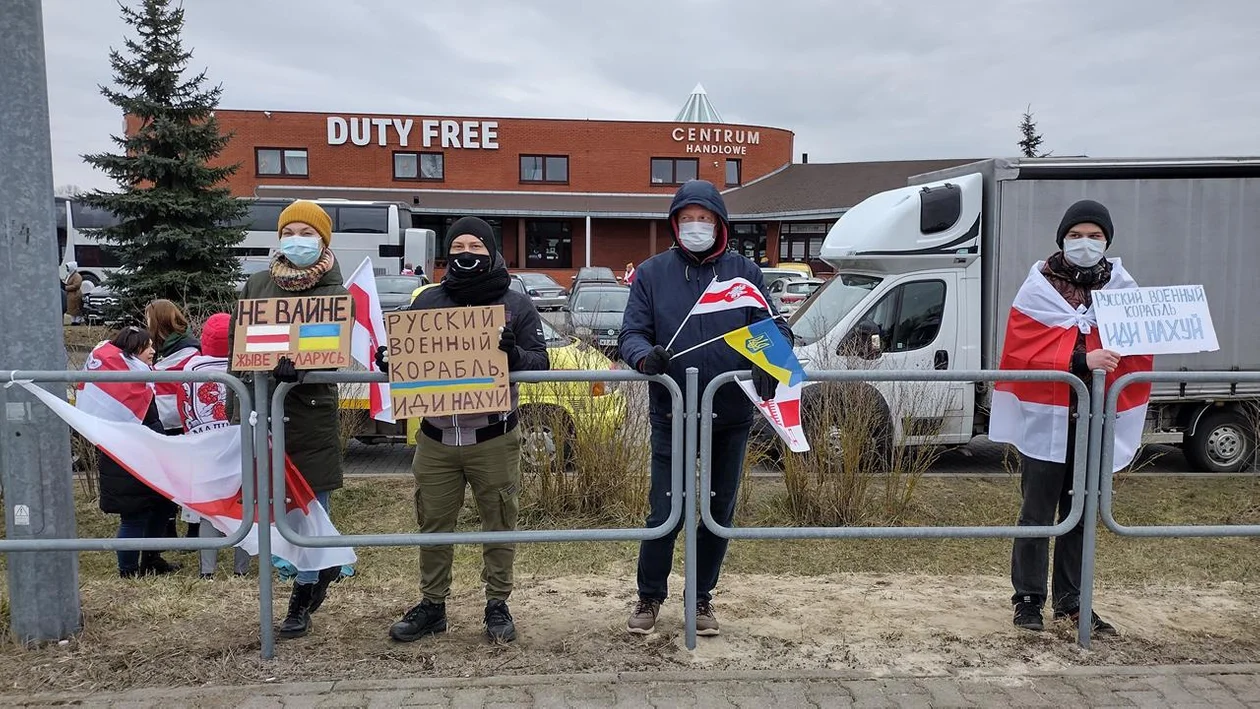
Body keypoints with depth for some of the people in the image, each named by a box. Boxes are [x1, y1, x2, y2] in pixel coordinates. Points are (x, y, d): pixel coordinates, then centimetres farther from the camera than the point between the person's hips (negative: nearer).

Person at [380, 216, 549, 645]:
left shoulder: (516, 305, 4)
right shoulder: (428, 301, 9)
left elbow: (540, 361, -1)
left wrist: (514, 354, -22)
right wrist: (388, 360, -11)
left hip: (493, 438, -2)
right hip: (436, 438, 2)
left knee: (499, 526, 6)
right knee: (433, 525, 10)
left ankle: (497, 606, 21)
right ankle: (432, 605, 25)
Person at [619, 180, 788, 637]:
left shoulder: (745, 272, 4)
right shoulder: (651, 273, 3)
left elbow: (775, 329, 3)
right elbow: (631, 334, 0)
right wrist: (646, 356, -24)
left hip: (731, 415, 2)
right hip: (671, 414, -1)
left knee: (719, 511, 13)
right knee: (664, 513, 0)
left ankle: (702, 598, 32)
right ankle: (649, 597, 23)